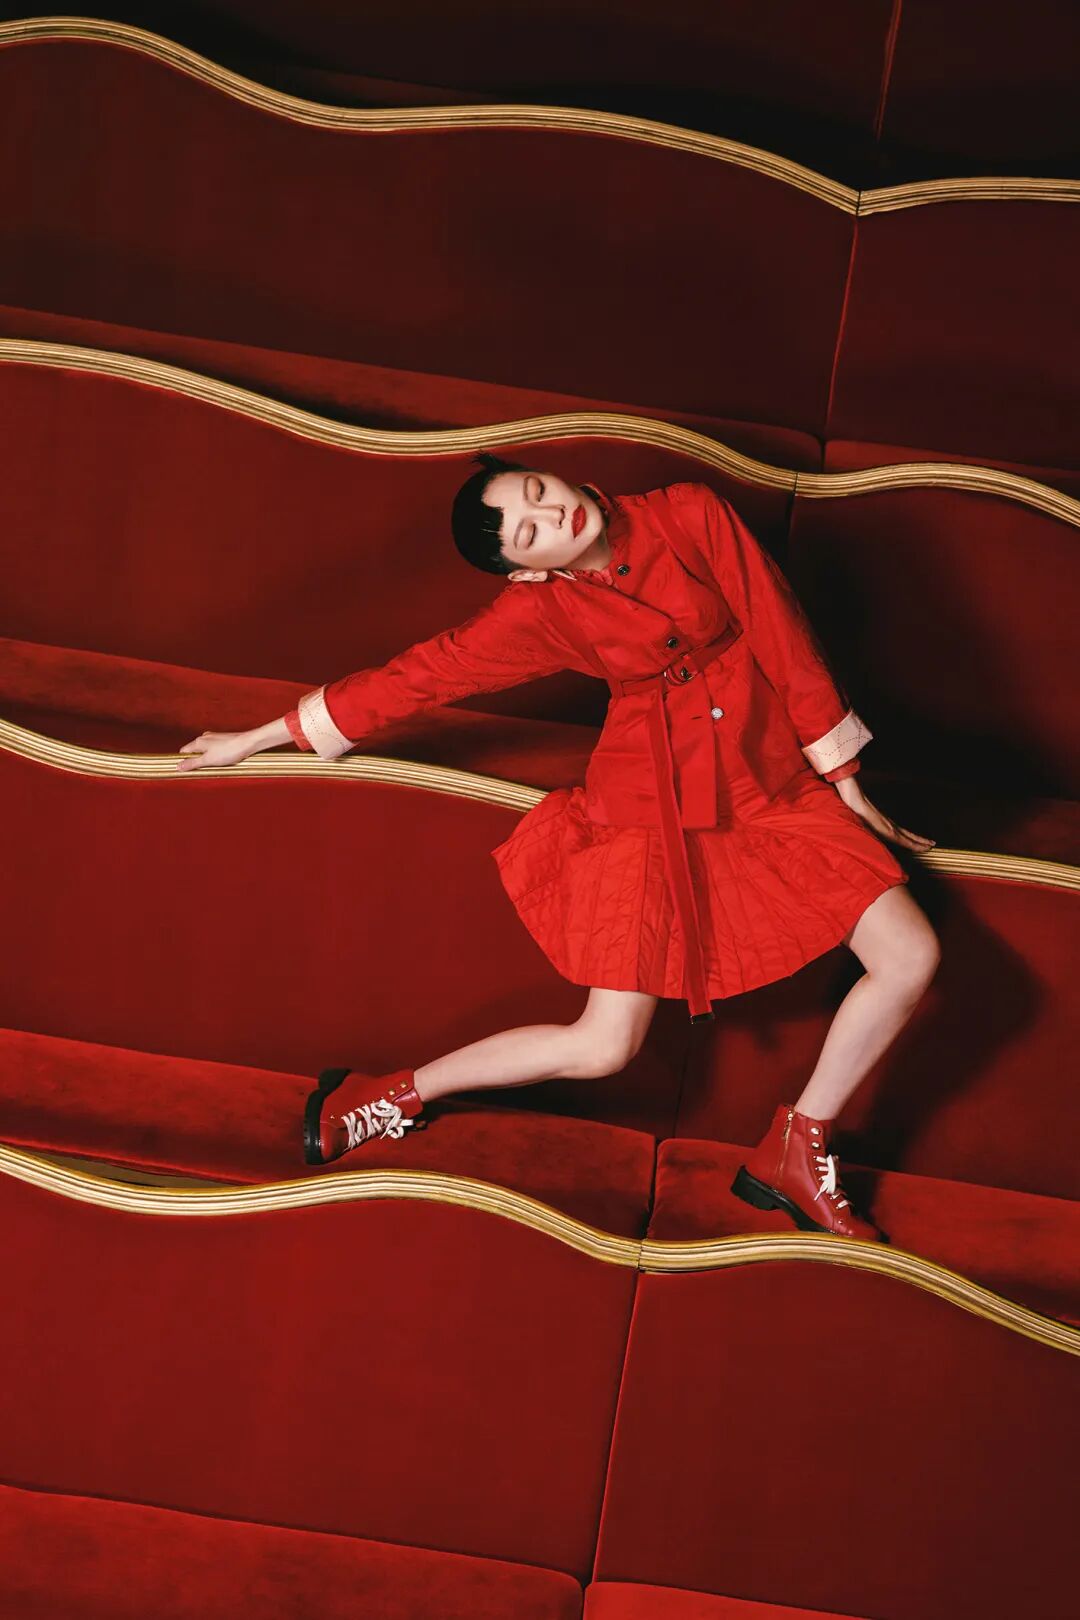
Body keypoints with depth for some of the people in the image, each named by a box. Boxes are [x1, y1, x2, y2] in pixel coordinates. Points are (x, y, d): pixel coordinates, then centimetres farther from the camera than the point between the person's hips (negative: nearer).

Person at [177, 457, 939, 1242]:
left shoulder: (692, 514, -7)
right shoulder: (539, 610, -8)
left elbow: (782, 634, -4)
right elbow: (413, 676, -2)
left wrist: (844, 780, -2)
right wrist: (256, 739, 3)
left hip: (768, 780, 3)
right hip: (649, 801, -3)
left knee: (911, 957, -8)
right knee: (604, 1046, -10)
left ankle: (794, 1155, 9)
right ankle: (386, 1097, 10)